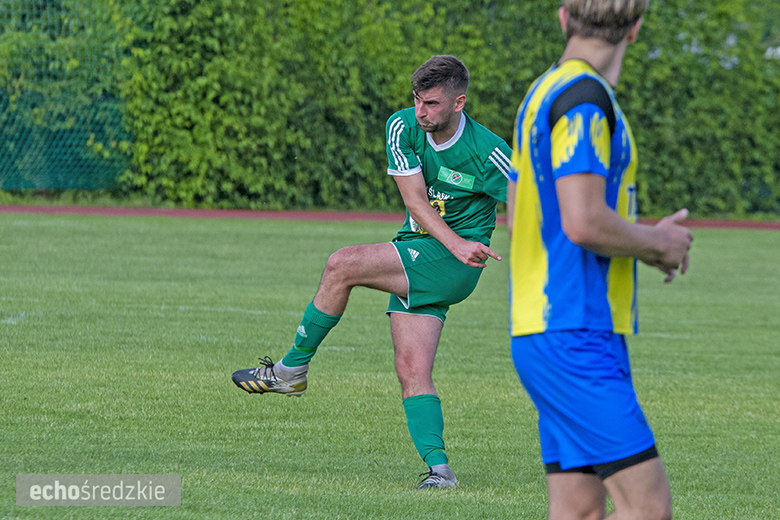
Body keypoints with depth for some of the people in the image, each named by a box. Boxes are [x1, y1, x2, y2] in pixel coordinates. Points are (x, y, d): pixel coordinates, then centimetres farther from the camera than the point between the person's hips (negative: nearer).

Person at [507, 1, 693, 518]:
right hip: (573, 337, -10)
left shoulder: (544, 92, 16)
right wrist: (657, 243, -4)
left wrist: (642, 236, 19)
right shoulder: (583, 96, -14)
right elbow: (584, 222, -23)